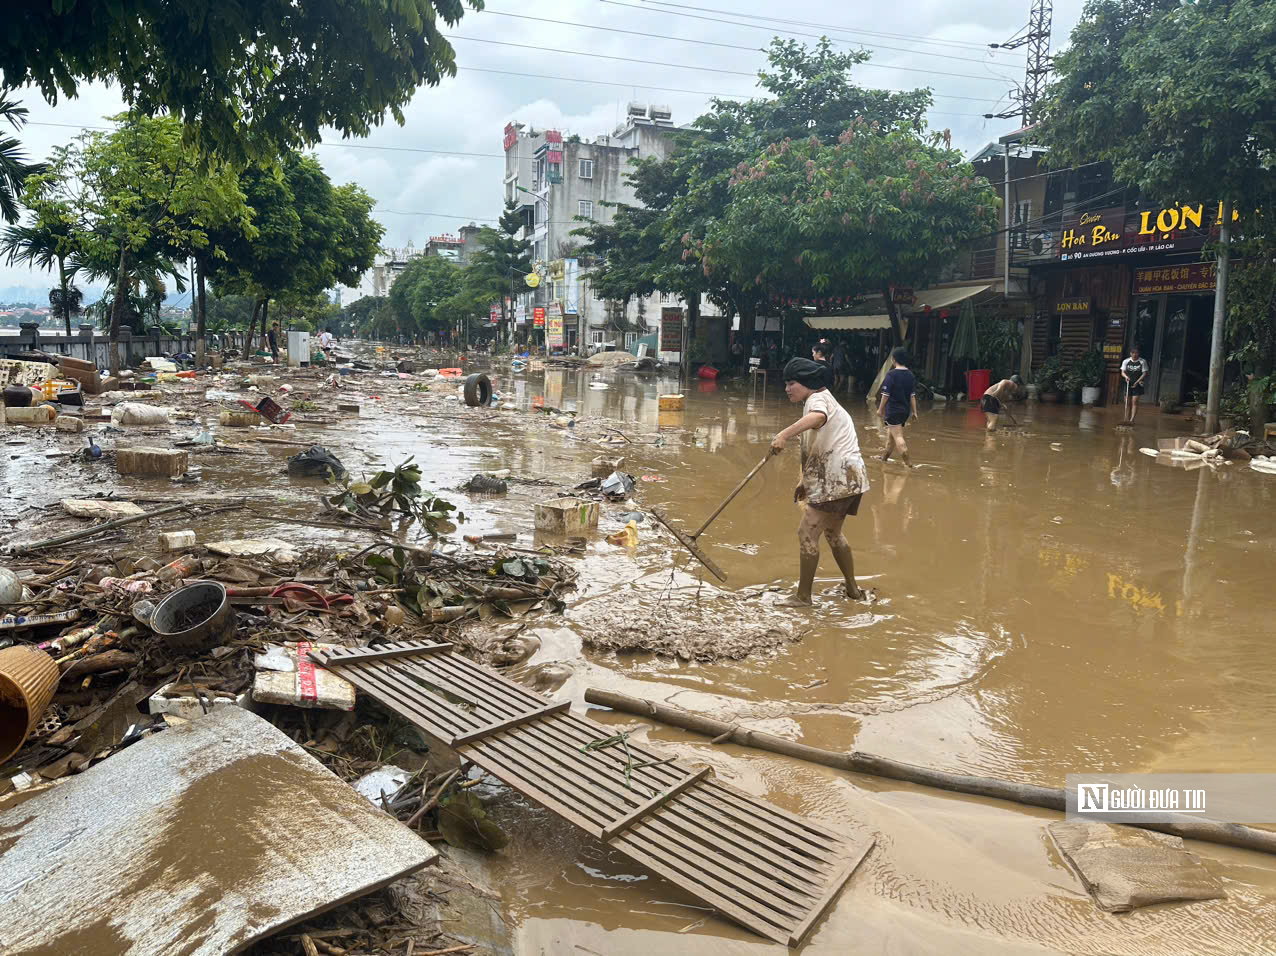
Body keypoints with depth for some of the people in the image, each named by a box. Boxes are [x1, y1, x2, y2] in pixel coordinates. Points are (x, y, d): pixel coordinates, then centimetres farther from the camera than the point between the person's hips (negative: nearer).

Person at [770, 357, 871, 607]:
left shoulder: (818, 398, -12)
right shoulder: (823, 400, 21)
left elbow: (817, 417, -40)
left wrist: (784, 434, -52)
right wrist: (805, 480, 25)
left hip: (837, 479, -11)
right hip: (846, 477, 11)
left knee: (807, 533, -9)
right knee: (832, 532, 24)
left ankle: (803, 596, -2)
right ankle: (853, 589, 35)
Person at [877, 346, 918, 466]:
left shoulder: (891, 374, -14)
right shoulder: (911, 375, 3)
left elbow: (886, 395, -12)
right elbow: (913, 395, 4)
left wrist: (880, 409, -2)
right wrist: (914, 411, 9)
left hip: (893, 410, -7)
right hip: (905, 410, 7)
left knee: (898, 436, -6)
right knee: (890, 433, 21)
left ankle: (907, 462, -11)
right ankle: (884, 457, 33)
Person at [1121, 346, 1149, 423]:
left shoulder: (1143, 361, -3)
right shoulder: (1126, 361, 3)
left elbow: (1144, 373, -3)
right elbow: (1122, 372, 4)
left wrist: (1137, 382, -14)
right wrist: (1126, 376, -18)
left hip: (1137, 384, -2)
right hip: (1128, 383, 2)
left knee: (1135, 401, -10)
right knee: (1128, 402, 5)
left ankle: (1132, 419, -13)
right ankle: (1127, 419, 11)